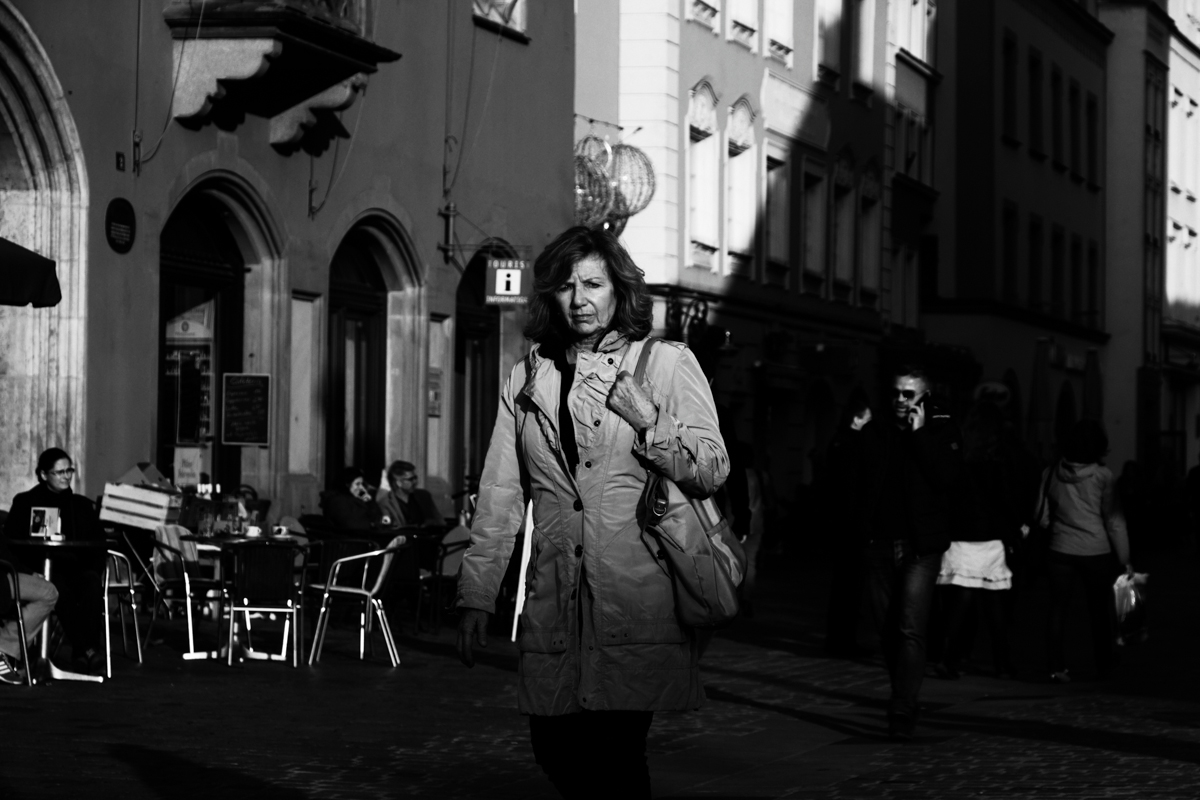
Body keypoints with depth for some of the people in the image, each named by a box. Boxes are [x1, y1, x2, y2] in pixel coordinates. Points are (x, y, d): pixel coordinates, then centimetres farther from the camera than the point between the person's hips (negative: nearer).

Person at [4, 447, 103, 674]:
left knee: (91, 583, -35)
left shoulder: (82, 505, 23)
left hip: (79, 567, 2)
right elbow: (12, 541, 5)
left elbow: (99, 544, 15)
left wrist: (94, 569, -5)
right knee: (61, 588, -38)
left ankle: (90, 646, -44)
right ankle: (85, 649, -43)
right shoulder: (25, 502, 14)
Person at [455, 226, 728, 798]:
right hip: (555, 602, 4)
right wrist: (475, 596, 6)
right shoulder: (526, 379, 14)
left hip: (637, 604, -4)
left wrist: (650, 422, -16)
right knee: (556, 751, 5)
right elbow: (500, 494, 12)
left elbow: (712, 472, 0)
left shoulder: (667, 364, 4)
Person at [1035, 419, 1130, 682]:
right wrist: (1124, 558, 0)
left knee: (1059, 611, 5)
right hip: (1097, 552, -2)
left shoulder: (1051, 473, -2)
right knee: (1100, 611, 11)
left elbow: (1042, 516, 4)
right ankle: (1105, 665, 20)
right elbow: (1114, 520, -7)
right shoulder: (1102, 476, -9)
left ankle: (1057, 668, 0)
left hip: (1061, 552, 2)